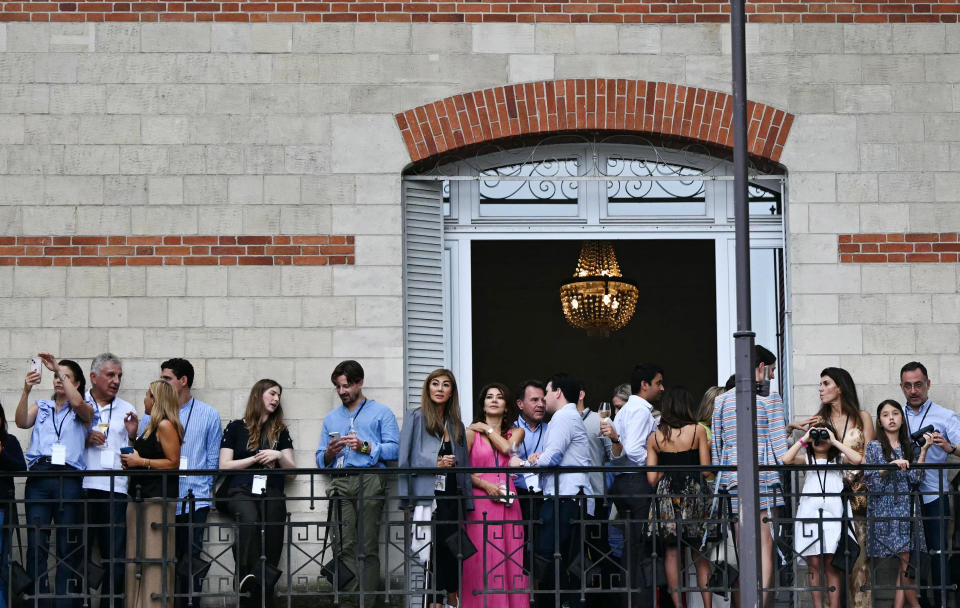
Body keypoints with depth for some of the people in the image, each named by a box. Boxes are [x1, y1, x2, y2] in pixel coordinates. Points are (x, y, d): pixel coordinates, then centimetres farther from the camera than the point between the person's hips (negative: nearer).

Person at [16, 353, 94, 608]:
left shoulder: (83, 411, 14)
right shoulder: (41, 407, 20)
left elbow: (78, 403, -9)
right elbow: (22, 422, 1)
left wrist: (59, 369, -10)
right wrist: (26, 391, -13)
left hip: (69, 479, -1)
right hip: (38, 478, 2)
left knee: (68, 547, -2)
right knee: (36, 545, -5)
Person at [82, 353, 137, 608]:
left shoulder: (127, 411, 17)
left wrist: (133, 435, -4)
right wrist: (84, 440, -9)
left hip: (115, 490, 2)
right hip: (81, 488, -2)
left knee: (116, 556, -3)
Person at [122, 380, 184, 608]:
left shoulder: (166, 425, -10)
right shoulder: (150, 426, 19)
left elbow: (173, 463, -16)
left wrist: (140, 461, -15)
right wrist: (133, 434, 13)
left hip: (159, 498, -10)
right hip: (141, 498, 10)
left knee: (155, 556, -11)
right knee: (136, 556, 9)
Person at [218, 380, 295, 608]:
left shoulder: (280, 431, 24)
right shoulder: (236, 428, 15)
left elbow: (292, 468, 19)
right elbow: (224, 465, 8)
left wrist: (278, 456, 0)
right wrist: (255, 459, 2)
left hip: (271, 491, 3)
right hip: (242, 490, -3)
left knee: (271, 539, -16)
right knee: (250, 520, -36)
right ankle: (248, 578, -43)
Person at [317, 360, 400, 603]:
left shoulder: (381, 413, 15)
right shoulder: (331, 418, 28)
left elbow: (393, 449, 1)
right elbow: (320, 459, 23)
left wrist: (365, 447, -10)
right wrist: (329, 453, 1)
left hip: (369, 481, -4)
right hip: (340, 482, 4)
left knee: (367, 546, -11)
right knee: (343, 546, -9)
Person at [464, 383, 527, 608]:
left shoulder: (516, 432, 17)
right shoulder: (471, 432, 7)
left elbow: (507, 448, -5)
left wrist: (488, 429, 6)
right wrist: (485, 485, -11)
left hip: (506, 500, 3)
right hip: (479, 498, -2)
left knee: (509, 555, -2)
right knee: (481, 555, -8)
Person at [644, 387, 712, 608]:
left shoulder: (655, 437, 3)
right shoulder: (698, 431, -4)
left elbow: (652, 478, 0)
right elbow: (706, 469, -6)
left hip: (667, 499, 2)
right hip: (695, 496, -2)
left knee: (673, 552, 8)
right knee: (700, 556, 6)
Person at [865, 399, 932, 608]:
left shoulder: (909, 447, 12)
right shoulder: (874, 447, 5)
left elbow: (915, 479, 1)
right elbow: (870, 479, -3)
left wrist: (923, 451, -6)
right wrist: (891, 466, -17)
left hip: (907, 509, 3)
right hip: (884, 510, -3)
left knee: (903, 564, -3)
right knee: (906, 561, -8)